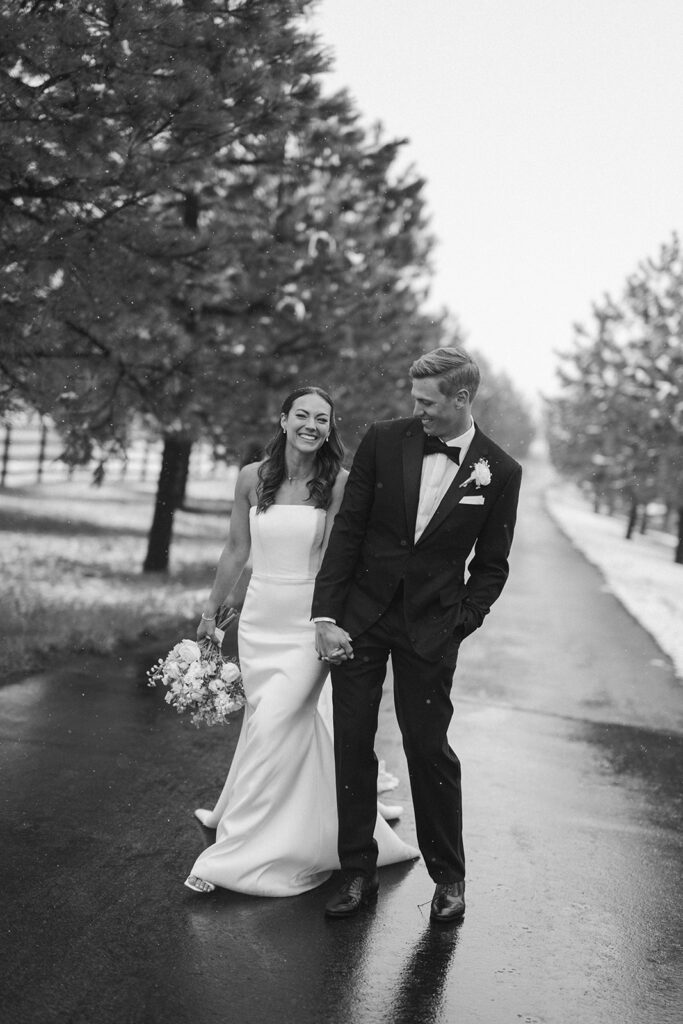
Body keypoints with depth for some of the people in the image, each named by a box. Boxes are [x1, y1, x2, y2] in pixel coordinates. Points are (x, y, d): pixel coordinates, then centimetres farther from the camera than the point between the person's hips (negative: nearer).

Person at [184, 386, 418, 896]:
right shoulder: (252, 478, 3)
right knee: (299, 721, 13)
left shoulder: (339, 483, -7)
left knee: (274, 724, -10)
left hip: (310, 620, -4)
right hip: (260, 617, 4)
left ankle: (234, 853, 0)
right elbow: (236, 551, 12)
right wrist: (210, 611, 16)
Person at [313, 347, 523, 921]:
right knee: (352, 745, 5)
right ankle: (359, 874, 19)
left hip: (432, 630, -1)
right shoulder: (384, 442, -3)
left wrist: (459, 626, -6)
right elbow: (347, 530, -2)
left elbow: (491, 566, 4)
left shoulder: (500, 472, -4)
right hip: (361, 616, 2)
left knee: (429, 749, 2)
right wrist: (326, 616, -7)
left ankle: (449, 878, 22)